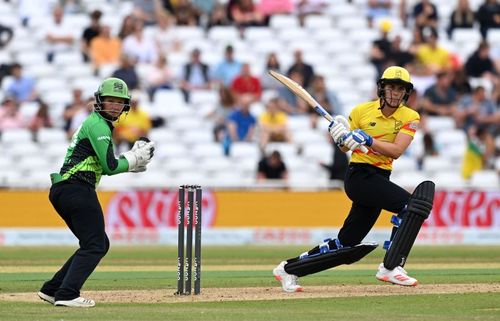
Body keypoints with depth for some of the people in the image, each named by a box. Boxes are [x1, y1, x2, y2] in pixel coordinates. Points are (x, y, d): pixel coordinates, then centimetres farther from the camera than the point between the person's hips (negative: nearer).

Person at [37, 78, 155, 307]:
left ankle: (52, 290, 13)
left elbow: (103, 165, 26)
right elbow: (110, 167, -14)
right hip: (78, 189, -10)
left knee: (99, 244, 17)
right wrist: (135, 159, 1)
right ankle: (67, 295, -22)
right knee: (95, 245, -11)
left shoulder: (94, 123, 25)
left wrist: (133, 159, 14)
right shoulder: (98, 124, -7)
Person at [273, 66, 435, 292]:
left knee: (346, 244, 7)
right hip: (359, 175, -4)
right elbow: (345, 148, 9)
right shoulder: (362, 111, 1)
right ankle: (391, 267, -26)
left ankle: (289, 269, 22)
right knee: (410, 205, -26)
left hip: (380, 179, 4)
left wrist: (368, 140, -23)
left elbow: (396, 151, -12)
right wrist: (339, 136, -12)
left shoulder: (410, 117, 2)